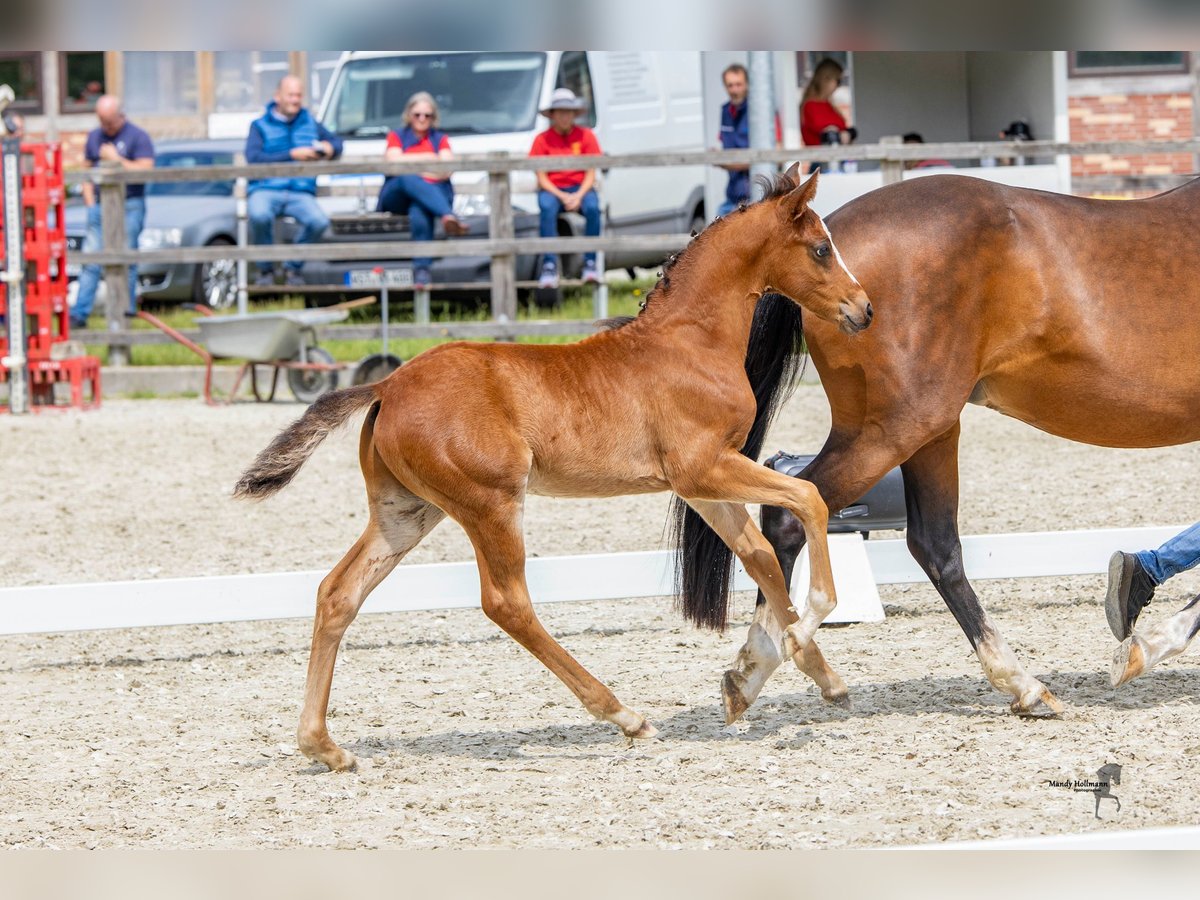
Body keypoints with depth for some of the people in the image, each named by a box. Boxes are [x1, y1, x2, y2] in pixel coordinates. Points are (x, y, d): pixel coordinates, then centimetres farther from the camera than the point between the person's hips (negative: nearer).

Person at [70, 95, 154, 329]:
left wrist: (117, 159, -13)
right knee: (90, 260, -2)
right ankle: (79, 314, -5)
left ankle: (126, 311, 4)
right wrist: (90, 203, 9)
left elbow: (146, 169, -10)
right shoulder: (94, 137, 15)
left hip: (129, 206, -4)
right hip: (101, 206, 4)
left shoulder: (137, 137, -1)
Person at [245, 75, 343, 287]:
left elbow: (336, 141, 29)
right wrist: (292, 155, -11)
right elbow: (253, 158, -6)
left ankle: (293, 268, -7)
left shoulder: (310, 123, 22)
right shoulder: (260, 125, 10)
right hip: (266, 189, -2)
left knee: (319, 221, -31)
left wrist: (330, 148, 3)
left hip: (300, 192, 2)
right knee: (259, 215, -39)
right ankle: (265, 269, -13)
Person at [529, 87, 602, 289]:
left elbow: (591, 174, 1)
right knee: (547, 208, -36)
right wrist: (562, 197, -18)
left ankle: (590, 263, -28)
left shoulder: (585, 136, 4)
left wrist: (579, 196, -17)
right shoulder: (543, 139, 1)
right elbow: (542, 178, -3)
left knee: (592, 208, -34)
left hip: (580, 188, 1)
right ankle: (549, 266, -38)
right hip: (552, 189, -1)